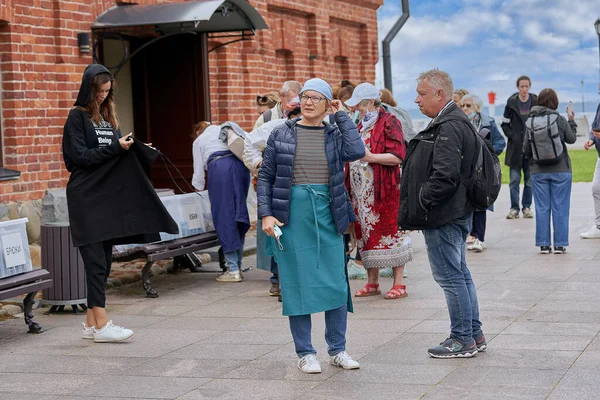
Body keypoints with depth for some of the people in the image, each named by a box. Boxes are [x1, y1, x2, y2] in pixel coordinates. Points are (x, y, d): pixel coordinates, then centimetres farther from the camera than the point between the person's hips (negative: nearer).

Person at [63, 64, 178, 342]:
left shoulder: (107, 116, 16)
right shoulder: (77, 116, -4)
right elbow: (80, 156, -12)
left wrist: (130, 146, -4)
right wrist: (115, 147, -15)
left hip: (108, 196, 7)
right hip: (86, 198, -7)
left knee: (104, 262, 7)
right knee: (96, 262, -9)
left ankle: (91, 323, 13)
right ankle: (101, 325, -9)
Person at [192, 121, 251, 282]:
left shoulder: (198, 141, 25)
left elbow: (199, 171, 22)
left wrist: (198, 189, 36)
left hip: (218, 167, -3)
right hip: (240, 164, 4)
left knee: (224, 216, -2)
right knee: (238, 214, 8)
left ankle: (233, 270, -5)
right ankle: (238, 265, 10)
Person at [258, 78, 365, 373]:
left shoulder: (334, 134, 6)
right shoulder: (282, 134, 4)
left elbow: (357, 151, -15)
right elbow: (265, 177, 4)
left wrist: (341, 116, -5)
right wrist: (265, 214, -7)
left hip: (327, 214, 1)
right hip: (292, 215, -1)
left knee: (336, 283, 3)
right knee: (297, 284, 2)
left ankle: (337, 349, 16)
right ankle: (305, 353, 11)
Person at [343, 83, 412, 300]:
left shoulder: (389, 122, -8)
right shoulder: (363, 124, 18)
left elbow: (397, 157, -16)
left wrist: (371, 157, -24)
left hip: (384, 189, -8)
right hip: (362, 190, 8)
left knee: (390, 232, -5)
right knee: (367, 233, 8)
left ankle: (398, 284, 0)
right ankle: (372, 283, 15)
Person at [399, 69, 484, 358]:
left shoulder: (449, 128, -19)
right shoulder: (450, 123, 15)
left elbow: (445, 175, -27)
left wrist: (421, 202, -17)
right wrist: (420, 204, 16)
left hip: (443, 216, -11)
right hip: (455, 213, 11)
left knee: (450, 276, -3)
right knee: (459, 274, 16)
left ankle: (463, 339, 5)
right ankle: (474, 334, 24)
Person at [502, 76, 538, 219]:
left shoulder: (536, 102, 1)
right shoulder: (511, 103, 0)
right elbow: (504, 124, 6)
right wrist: (513, 136, -7)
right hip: (515, 147, 0)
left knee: (530, 179, 5)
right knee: (514, 179, -1)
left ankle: (527, 207, 14)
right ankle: (514, 208, 4)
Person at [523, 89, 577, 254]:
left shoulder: (530, 122, -4)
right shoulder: (559, 119, -10)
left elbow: (526, 150, 1)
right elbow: (571, 139, 6)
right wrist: (572, 121, 20)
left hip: (538, 172, 2)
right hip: (561, 171, -2)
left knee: (542, 208, 7)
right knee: (560, 208, 5)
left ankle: (544, 245, 8)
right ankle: (560, 244, 6)